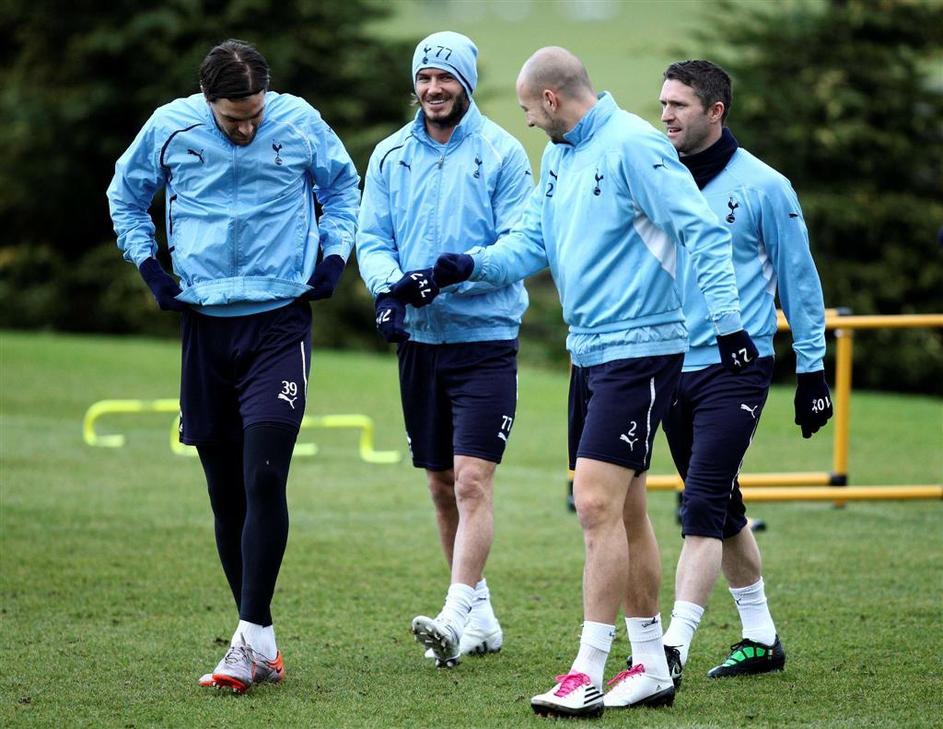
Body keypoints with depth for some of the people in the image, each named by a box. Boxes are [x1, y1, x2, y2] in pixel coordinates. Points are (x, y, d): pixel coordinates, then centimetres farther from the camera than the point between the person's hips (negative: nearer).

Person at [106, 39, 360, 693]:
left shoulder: (300, 122, -2)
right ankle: (263, 644, 12)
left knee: (264, 478, -16)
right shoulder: (169, 127, -1)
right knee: (226, 490, 4)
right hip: (205, 322, 2)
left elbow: (342, 184, 18)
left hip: (280, 323, -2)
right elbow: (126, 194, 17)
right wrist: (147, 262, 5)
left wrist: (335, 252, 6)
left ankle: (253, 635, -14)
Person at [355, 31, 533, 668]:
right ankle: (481, 615, 20)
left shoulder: (501, 153, -4)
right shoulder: (391, 156, 9)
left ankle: (456, 618, -19)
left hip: (485, 337, -5)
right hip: (418, 339, 5)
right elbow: (373, 239, 7)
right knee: (442, 485, 10)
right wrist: (389, 289, -14)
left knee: (472, 480, -14)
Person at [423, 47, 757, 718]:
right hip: (591, 353, 10)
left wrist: (727, 319, -21)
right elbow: (532, 242, 18)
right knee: (623, 511, 13)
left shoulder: (633, 146, -14)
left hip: (640, 352, -10)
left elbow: (701, 231, -17)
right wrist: (471, 265, 2)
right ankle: (652, 667, 21)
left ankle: (587, 677, -12)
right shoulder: (558, 155, 15)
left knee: (599, 505, -13)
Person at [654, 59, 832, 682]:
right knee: (722, 510, 13)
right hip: (671, 369, 6)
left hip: (735, 369, -6)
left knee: (703, 509, -14)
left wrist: (812, 372, -2)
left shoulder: (763, 187, -6)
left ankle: (672, 653, -19)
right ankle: (760, 638, 25)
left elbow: (799, 281, -1)